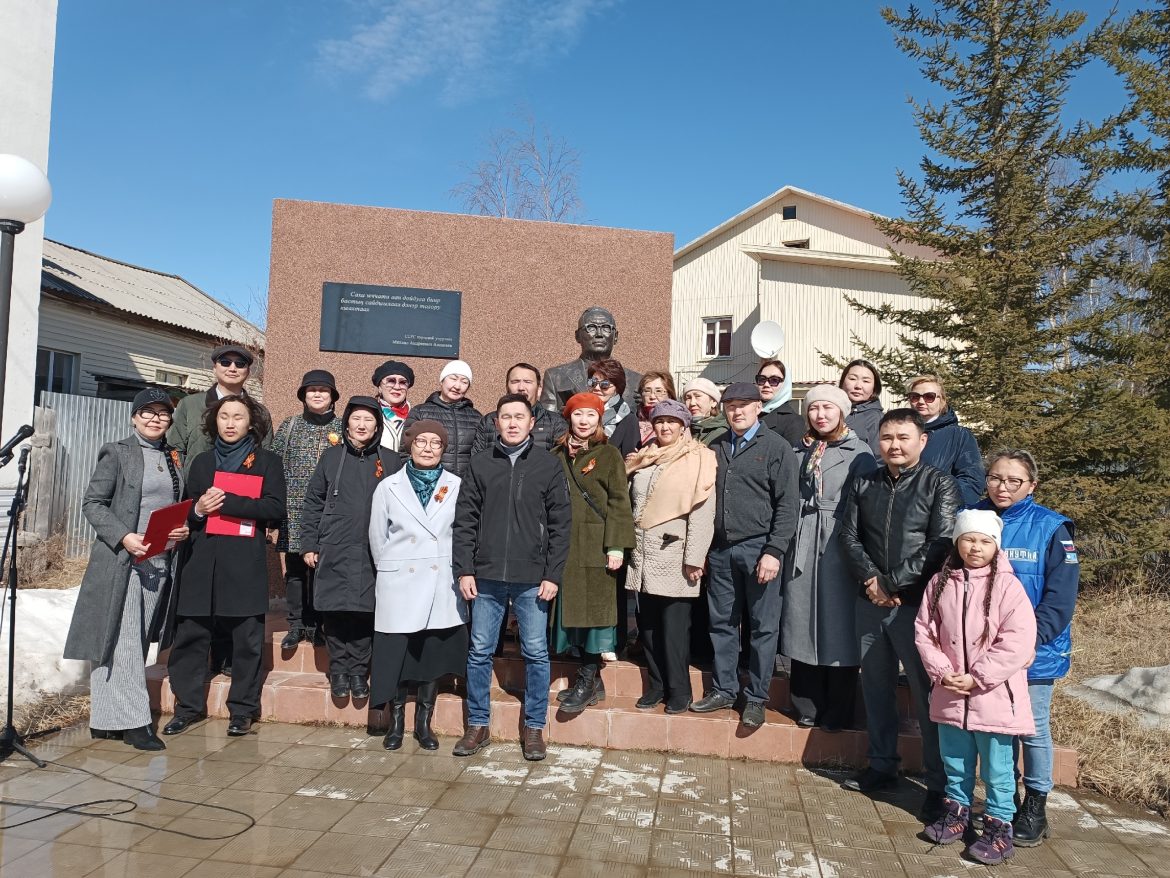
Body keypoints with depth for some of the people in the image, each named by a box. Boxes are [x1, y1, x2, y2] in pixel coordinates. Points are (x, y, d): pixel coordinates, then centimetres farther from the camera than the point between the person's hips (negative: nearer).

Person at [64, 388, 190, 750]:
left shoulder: (175, 458, 14)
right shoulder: (117, 452, 0)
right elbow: (92, 504, -5)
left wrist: (185, 528, -3)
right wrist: (124, 537, -17)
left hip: (162, 561, 5)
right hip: (121, 560, -5)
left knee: (139, 642, 9)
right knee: (123, 641, -5)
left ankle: (107, 718, 19)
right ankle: (132, 721, 0)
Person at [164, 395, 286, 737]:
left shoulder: (267, 461, 5)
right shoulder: (202, 462, 16)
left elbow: (275, 507, -7)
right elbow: (185, 509, 18)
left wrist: (226, 502, -13)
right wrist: (198, 510, -5)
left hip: (246, 563, -3)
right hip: (202, 561, 3)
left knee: (246, 639, 1)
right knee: (190, 635, 3)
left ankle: (242, 709, 13)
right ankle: (188, 705, 17)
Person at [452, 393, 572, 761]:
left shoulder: (548, 465, 1)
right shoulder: (480, 464, 5)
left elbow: (560, 524, 0)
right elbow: (465, 520, 5)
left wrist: (553, 575, -6)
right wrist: (464, 570, -2)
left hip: (532, 579, -1)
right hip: (486, 578, 2)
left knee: (536, 654, 6)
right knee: (479, 652, 9)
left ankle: (534, 728, 21)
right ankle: (478, 725, 24)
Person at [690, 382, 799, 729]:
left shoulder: (776, 447, -3)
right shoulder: (717, 448, 13)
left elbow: (788, 505, -8)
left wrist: (774, 551, -15)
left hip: (759, 548, -5)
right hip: (721, 549, 5)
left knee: (763, 627, 4)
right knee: (722, 623, 11)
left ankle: (756, 698, 15)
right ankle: (724, 690, 24)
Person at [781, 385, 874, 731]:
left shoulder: (859, 452, 2)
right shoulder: (803, 451, 15)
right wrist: (789, 544, 2)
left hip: (839, 547, -4)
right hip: (803, 546, 4)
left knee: (838, 626, 0)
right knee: (803, 624, 6)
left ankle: (837, 712, 12)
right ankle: (807, 706, 17)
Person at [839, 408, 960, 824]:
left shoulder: (939, 484, -3)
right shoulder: (864, 484, 10)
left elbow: (941, 544, -12)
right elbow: (850, 536, 7)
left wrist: (892, 582, -14)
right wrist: (870, 579, -8)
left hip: (917, 603, -4)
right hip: (870, 602, 5)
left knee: (927, 692, 0)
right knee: (876, 687, 13)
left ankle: (939, 785, 12)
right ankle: (881, 765, 29)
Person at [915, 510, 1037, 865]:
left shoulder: (1007, 586, -10)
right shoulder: (941, 583, 2)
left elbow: (1017, 643, -16)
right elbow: (924, 631, 4)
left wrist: (977, 678, -16)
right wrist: (942, 672, -9)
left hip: (994, 696, -4)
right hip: (950, 693, 4)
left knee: (996, 766, 7)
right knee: (955, 760, 19)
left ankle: (999, 825, 22)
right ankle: (957, 809, 36)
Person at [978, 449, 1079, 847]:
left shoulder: (1051, 528, -9)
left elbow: (1060, 595, -11)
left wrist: (1031, 639, -19)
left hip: (1034, 651, -3)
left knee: (1032, 728, 9)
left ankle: (1036, 805, 27)